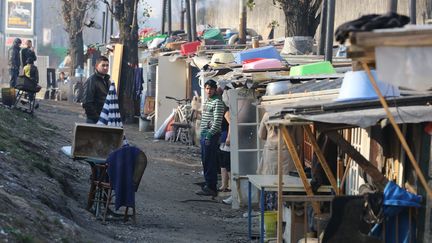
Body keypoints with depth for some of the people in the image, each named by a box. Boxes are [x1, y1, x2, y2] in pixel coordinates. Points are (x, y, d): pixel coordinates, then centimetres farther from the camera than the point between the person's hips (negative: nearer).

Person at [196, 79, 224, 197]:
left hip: (211, 135, -9)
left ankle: (211, 188, -6)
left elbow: (217, 121, -18)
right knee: (205, 161, 13)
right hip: (204, 134, 9)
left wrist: (209, 135, -21)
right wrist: (203, 134, 18)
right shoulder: (206, 101, 17)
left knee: (210, 162, -8)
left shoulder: (217, 102, -12)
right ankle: (208, 184, 21)